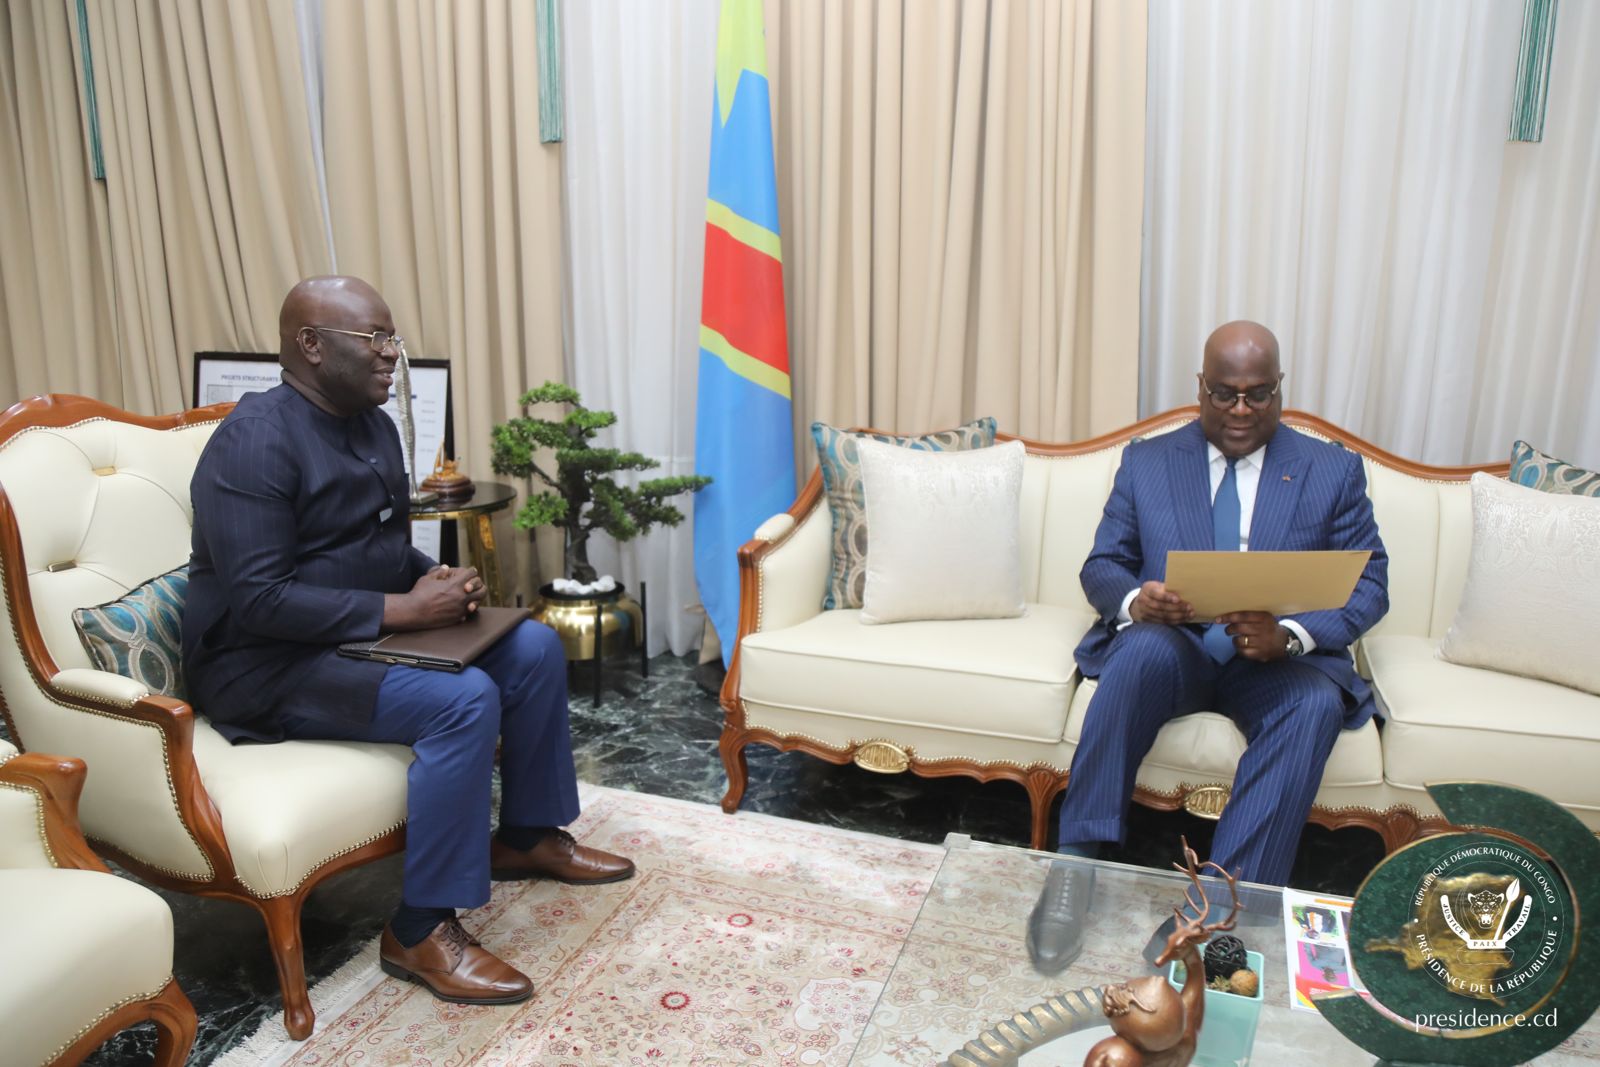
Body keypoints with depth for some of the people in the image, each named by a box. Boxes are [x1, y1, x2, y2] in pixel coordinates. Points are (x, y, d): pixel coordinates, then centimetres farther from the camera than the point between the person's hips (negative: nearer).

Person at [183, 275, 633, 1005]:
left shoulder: (372, 425, 8)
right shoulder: (256, 441, -20)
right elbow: (259, 600, -27)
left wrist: (434, 579, -3)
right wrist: (403, 609, -25)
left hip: (363, 634, 9)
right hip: (269, 664, -9)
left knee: (534, 648, 0)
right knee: (463, 702, -30)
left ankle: (526, 836, 15)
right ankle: (418, 932, -16)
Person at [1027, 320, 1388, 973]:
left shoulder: (1334, 470, 11)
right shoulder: (1146, 461, 13)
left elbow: (1369, 583, 4)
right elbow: (1101, 566, 9)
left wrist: (1290, 635, -18)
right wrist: (1134, 600, -18)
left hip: (1279, 660, 1)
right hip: (1172, 647, 0)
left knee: (1316, 704, -34)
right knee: (1146, 647, -36)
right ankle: (1075, 864, -34)